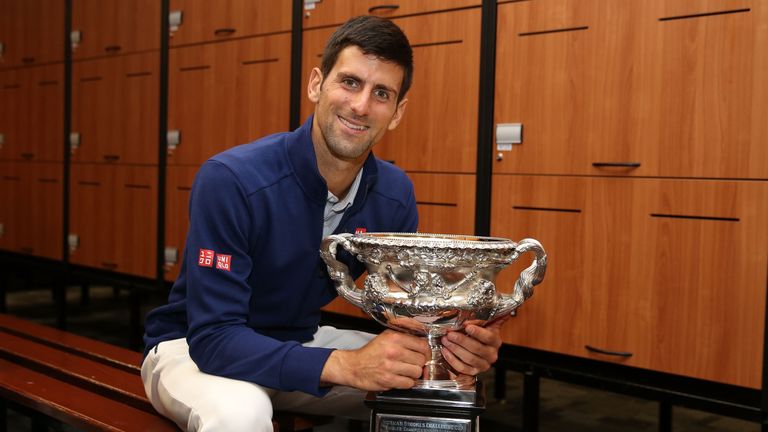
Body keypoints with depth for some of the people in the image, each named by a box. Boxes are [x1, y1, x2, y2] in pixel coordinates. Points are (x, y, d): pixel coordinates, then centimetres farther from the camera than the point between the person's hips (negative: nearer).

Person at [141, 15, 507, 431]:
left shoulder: (395, 195, -12)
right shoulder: (230, 180, -29)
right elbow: (213, 337, -32)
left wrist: (453, 342, -30)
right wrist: (346, 366, -44)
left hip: (297, 342, 5)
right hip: (192, 346, -4)